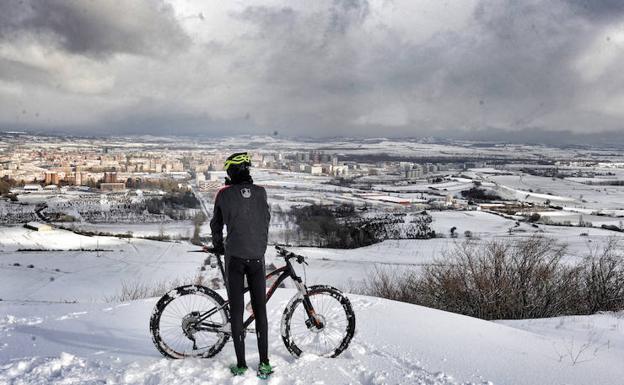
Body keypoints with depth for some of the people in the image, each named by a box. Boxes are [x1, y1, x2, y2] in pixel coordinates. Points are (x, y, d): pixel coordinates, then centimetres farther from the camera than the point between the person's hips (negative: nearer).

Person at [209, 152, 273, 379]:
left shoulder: (224, 194, 1)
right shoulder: (260, 192, 4)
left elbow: (216, 224, 11)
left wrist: (218, 246, 29)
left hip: (234, 257, -1)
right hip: (257, 257, 1)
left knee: (236, 310, 6)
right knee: (260, 309, 8)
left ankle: (241, 365, 10)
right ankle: (264, 364, 9)